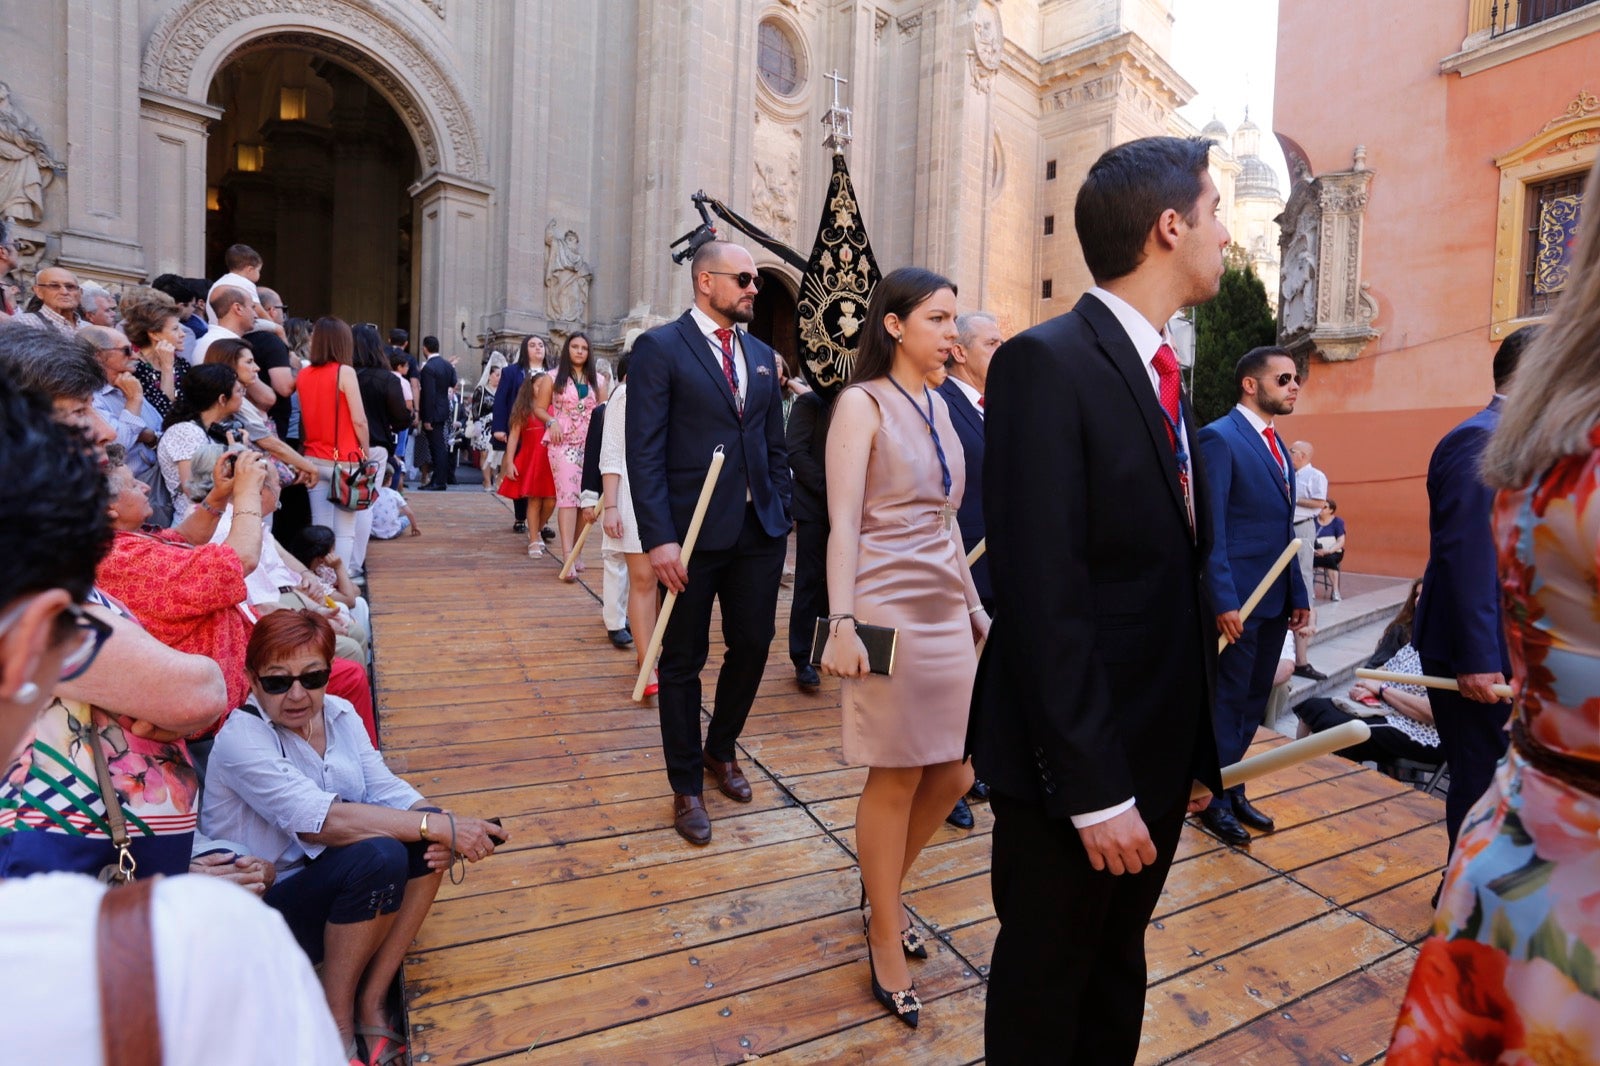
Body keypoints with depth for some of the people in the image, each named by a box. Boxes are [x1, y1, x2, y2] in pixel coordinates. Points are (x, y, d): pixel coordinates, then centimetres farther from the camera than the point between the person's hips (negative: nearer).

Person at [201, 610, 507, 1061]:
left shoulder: (339, 714, -1)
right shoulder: (240, 739, -21)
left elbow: (386, 789, -7)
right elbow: (322, 818, -33)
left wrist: (443, 825, -28)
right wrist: (441, 827, -36)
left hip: (330, 881, 6)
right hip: (261, 916, -6)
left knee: (425, 837, -18)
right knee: (379, 855, -31)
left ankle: (371, 1002, -7)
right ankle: (335, 1021, -8)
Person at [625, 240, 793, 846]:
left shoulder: (761, 355, 14)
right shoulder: (660, 348, -5)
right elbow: (644, 452, -11)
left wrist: (780, 517, 8)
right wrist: (658, 538, -18)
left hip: (760, 531, 6)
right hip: (694, 532, -5)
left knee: (753, 646, 11)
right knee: (683, 661, 8)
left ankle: (721, 750, 38)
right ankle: (686, 787, 26)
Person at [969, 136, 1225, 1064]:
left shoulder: (1163, 371, 9)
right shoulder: (1046, 363, -18)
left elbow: (1180, 574, 9)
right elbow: (1044, 595, -24)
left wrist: (1198, 745, 11)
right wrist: (1093, 787, -21)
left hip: (1161, 749, 8)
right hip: (1081, 762, -8)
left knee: (1117, 966, 26)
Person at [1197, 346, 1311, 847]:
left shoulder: (1276, 445, 15)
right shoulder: (1219, 438, -12)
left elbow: (1284, 529, 18)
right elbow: (1211, 528, -18)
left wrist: (1299, 593, 15)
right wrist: (1223, 601, -22)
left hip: (1275, 598, 9)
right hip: (1237, 599, -8)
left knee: (1254, 699, 16)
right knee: (1228, 700, 3)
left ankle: (1234, 789, 31)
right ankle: (1214, 801, 19)